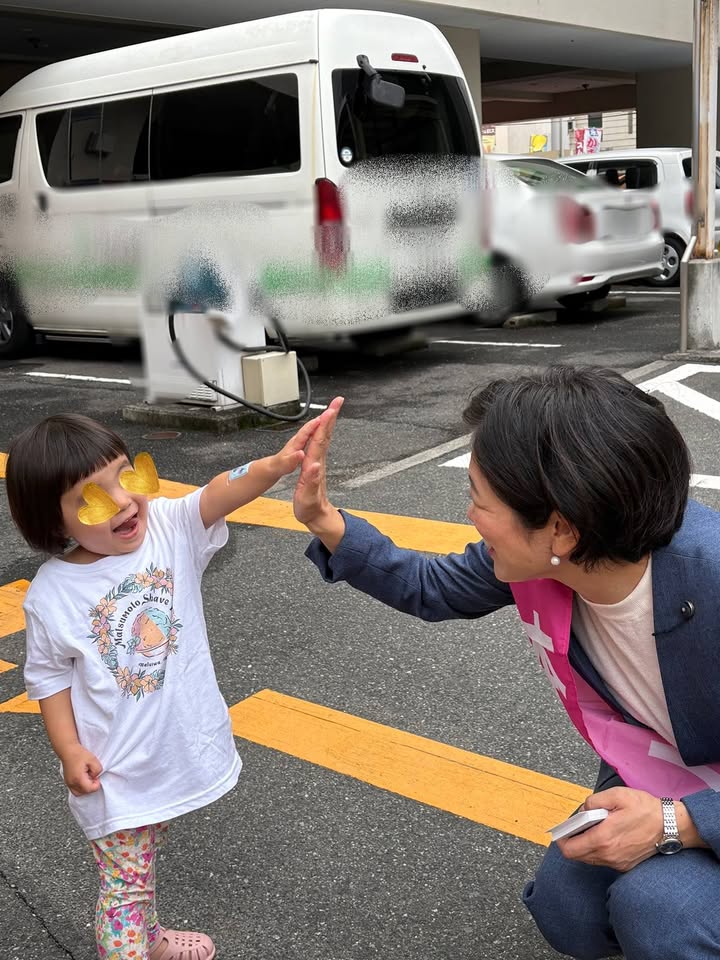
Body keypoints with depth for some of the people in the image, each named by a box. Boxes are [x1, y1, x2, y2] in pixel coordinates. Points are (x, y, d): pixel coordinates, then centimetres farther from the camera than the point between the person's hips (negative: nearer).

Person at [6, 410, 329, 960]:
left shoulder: (170, 528, -13)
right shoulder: (50, 595, -16)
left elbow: (220, 494, -31)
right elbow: (49, 677, -5)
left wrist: (275, 465, -49)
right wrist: (69, 751, -14)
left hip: (183, 745, 4)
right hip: (115, 770, -4)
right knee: (126, 881, 6)